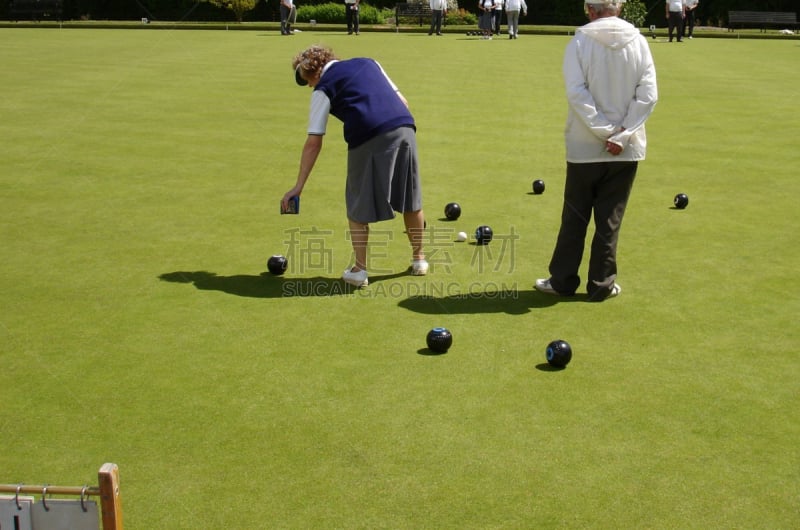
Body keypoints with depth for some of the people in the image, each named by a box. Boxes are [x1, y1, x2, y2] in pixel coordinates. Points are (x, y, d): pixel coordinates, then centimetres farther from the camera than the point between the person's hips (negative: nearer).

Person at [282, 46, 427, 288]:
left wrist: (299, 186, 5)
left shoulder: (323, 88, 10)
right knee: (411, 199, 19)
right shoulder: (367, 63, 26)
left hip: (369, 139, -5)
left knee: (358, 206, 11)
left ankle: (360, 270, 15)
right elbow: (402, 100, 21)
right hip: (405, 129, 5)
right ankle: (419, 259, 32)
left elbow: (313, 143, 4)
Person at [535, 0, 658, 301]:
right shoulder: (638, 41, 0)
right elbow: (648, 94, -7)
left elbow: (576, 92, -15)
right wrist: (622, 134, -10)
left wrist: (604, 131, -12)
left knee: (574, 218, 10)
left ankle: (563, 281, 18)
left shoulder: (580, 41, -6)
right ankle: (601, 285, 15)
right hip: (627, 148, 2)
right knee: (610, 220, 9)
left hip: (585, 146, -1)